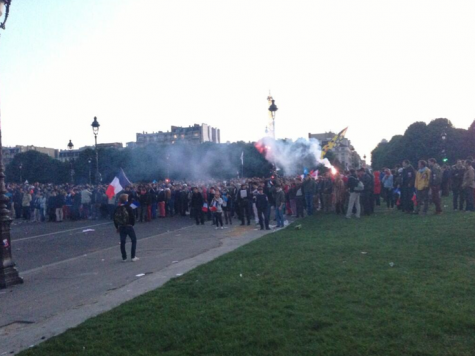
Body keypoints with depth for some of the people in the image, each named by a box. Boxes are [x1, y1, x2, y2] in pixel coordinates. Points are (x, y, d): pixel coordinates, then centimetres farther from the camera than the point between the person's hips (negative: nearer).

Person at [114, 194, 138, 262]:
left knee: (122, 242, 11)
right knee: (134, 240, 8)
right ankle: (133, 257, 4)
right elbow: (133, 217, -13)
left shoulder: (117, 209, 2)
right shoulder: (128, 208, -13)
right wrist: (132, 224, 5)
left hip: (121, 227, 5)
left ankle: (124, 257, 14)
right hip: (129, 226, -5)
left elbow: (115, 219, 7)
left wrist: (117, 227, 16)